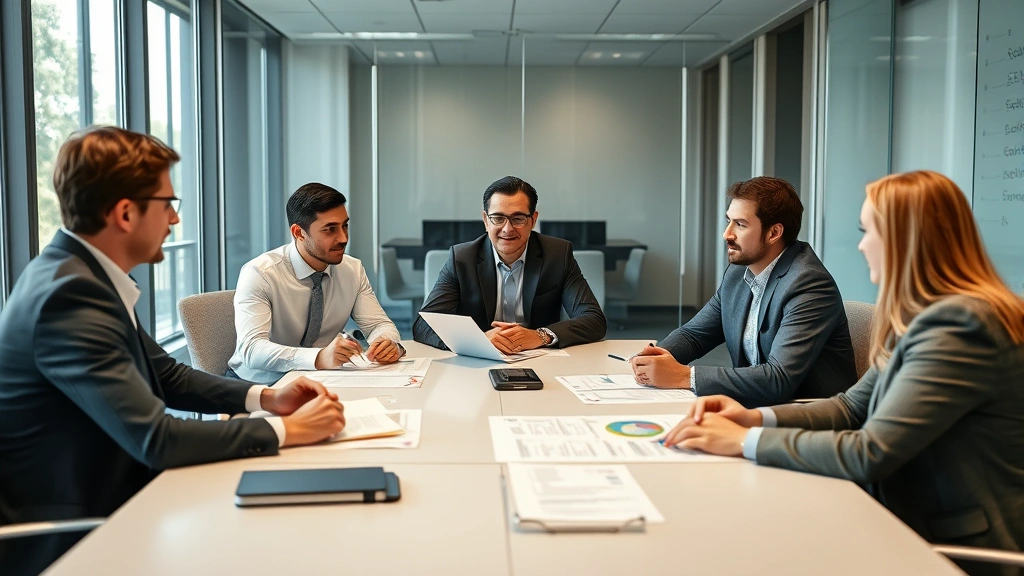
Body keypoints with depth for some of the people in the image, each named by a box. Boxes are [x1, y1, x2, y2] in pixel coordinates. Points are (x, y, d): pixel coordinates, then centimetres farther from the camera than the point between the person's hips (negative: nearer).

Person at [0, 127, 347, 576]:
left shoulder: (82, 271, 3)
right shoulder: (70, 294, -25)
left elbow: (166, 376, 12)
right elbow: (156, 439, -28)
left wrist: (264, 398, -1)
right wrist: (288, 429, -19)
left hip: (97, 499, 8)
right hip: (63, 540, -8)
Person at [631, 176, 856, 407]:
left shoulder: (809, 285, -20)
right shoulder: (738, 272, 3)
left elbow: (779, 379, -28)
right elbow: (693, 333, 12)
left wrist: (683, 376, -28)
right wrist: (654, 357, -9)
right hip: (757, 406, 6)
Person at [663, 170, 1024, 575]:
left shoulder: (960, 325, -23)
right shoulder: (929, 316, 8)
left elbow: (869, 454, -26)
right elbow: (852, 408, 10)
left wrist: (744, 440, -19)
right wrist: (756, 418, -6)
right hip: (917, 525, 8)